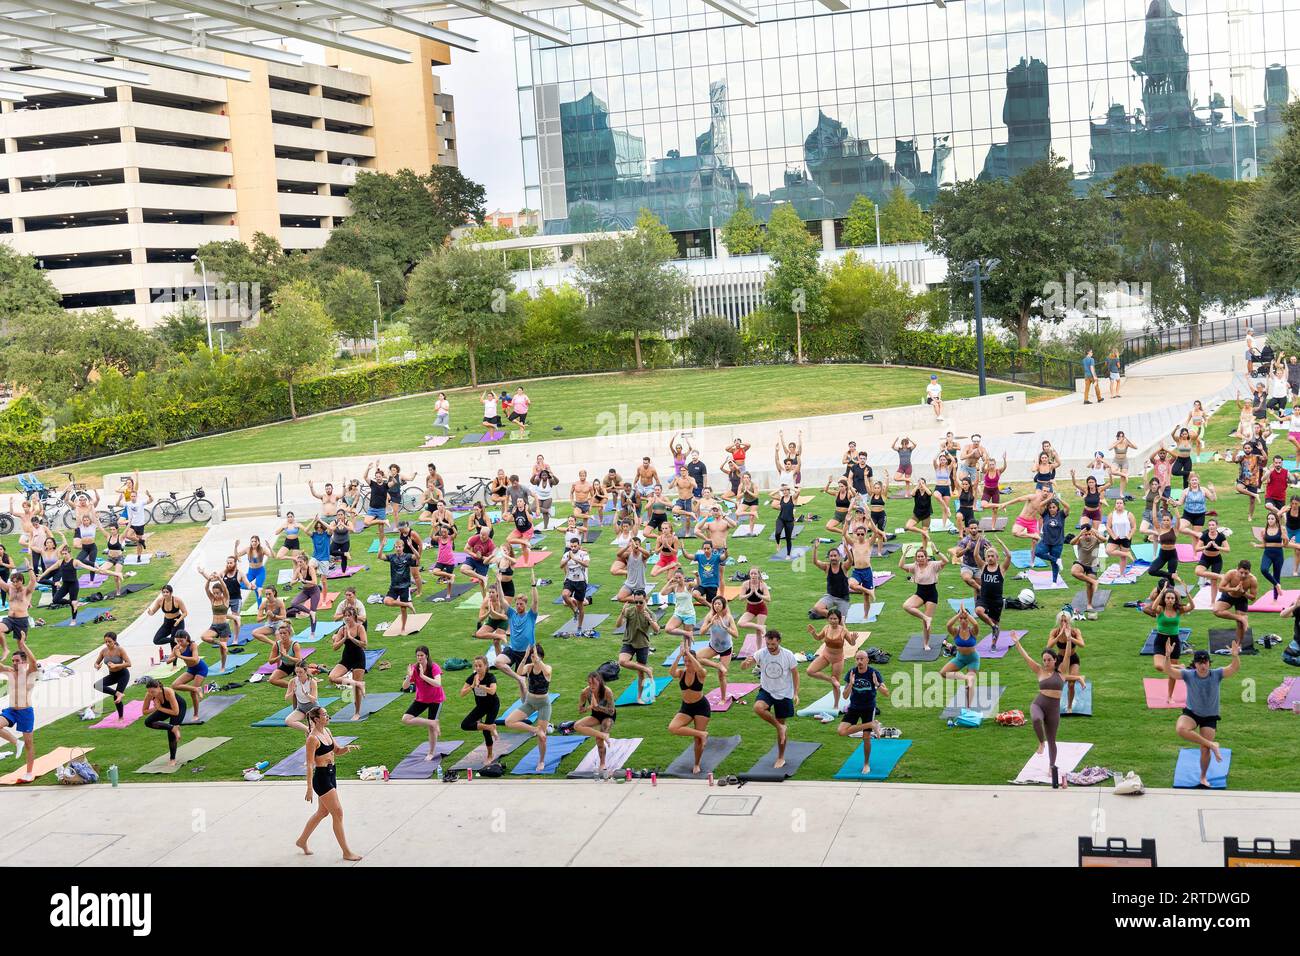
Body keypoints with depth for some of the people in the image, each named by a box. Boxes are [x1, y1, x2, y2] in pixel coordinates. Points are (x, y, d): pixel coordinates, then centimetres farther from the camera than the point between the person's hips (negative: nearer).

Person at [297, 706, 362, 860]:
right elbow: (310, 764, -18)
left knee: (323, 812, 20)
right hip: (321, 777, -9)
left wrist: (347, 747, -5)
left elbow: (336, 751, 17)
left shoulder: (326, 731, 7)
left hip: (331, 774, 9)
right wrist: (309, 787, -19)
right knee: (337, 813, -5)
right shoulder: (313, 738, -18)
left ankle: (302, 841, 37)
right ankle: (346, 852, 3)